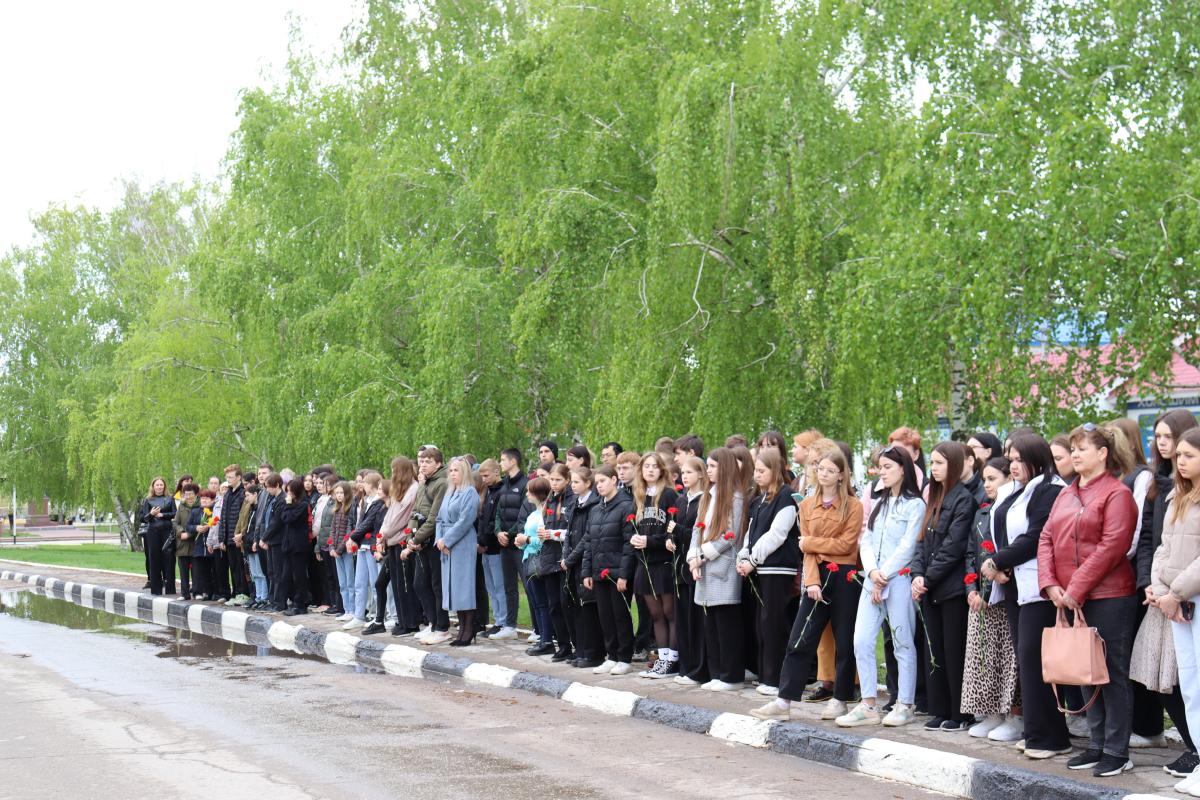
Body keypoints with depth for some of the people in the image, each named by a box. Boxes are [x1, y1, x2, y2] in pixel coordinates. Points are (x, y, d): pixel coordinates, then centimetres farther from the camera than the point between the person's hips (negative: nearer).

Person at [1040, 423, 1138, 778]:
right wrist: (1051, 585, -4)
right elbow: (1046, 539, 11)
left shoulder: (1117, 493, -8)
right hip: (1069, 599, 8)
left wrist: (1076, 589, -17)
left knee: (1112, 673, -3)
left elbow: (1112, 547, -16)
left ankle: (1117, 751, 2)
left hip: (1107, 598, -8)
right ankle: (1097, 745, 21)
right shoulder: (1065, 495, 16)